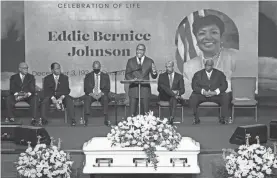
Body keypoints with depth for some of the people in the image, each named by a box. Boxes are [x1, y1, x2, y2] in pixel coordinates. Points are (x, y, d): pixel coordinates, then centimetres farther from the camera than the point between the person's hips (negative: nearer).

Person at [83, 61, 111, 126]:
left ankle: (106, 119, -36)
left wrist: (101, 93, -14)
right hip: (91, 94, 0)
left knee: (105, 98, -34)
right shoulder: (88, 76, 11)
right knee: (87, 98, -33)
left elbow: (107, 88, 5)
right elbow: (86, 88, 5)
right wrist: (91, 94, -14)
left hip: (101, 94, 0)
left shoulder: (105, 76, 10)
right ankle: (85, 119, -36)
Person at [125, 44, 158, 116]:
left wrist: (154, 72, -17)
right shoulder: (130, 61, 9)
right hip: (133, 89, 0)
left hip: (145, 89, 0)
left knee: (146, 112, 1)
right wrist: (132, 79, -13)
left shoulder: (149, 61, 7)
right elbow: (127, 75, 8)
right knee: (132, 112, 0)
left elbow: (154, 77, 6)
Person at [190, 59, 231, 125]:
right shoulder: (198, 74, 9)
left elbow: (224, 85, 2)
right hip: (202, 95, 0)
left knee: (226, 97, -28)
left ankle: (223, 118, -16)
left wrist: (215, 92, -15)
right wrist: (203, 91, -17)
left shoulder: (219, 74, 11)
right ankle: (196, 118, -19)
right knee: (193, 97, -31)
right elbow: (194, 86, -1)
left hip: (216, 95, 0)